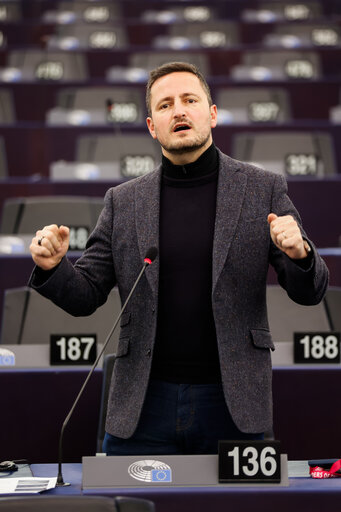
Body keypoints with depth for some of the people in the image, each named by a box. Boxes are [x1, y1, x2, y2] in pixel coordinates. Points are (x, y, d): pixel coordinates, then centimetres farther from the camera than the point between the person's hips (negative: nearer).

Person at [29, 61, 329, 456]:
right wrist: (53, 267, -13)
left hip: (233, 405, -1)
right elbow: (86, 297, 9)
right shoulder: (123, 202, 7)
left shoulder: (263, 189, 3)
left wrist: (299, 254, -21)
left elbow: (309, 292, 2)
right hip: (145, 405, 1)